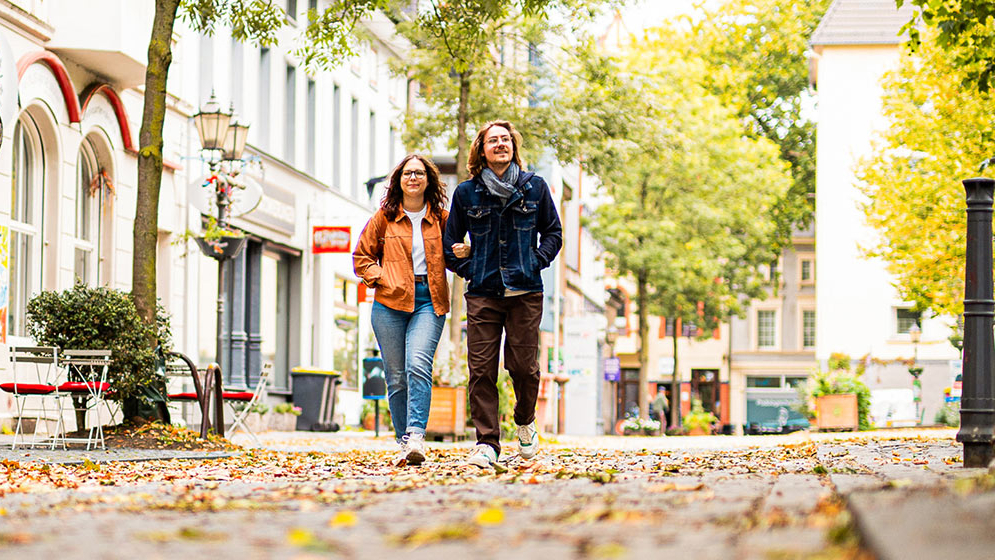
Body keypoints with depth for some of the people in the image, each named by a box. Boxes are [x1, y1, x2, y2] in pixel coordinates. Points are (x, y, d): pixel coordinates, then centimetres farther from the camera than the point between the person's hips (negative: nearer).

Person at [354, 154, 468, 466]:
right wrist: (381, 278, -2)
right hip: (391, 303, 1)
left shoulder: (441, 218, 12)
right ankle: (404, 442, 7)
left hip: (428, 302, -1)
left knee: (418, 365, -21)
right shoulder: (384, 217, 11)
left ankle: (415, 437, -29)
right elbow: (361, 256, 14)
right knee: (396, 376, -1)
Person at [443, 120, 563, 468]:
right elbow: (451, 242, 16)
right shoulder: (466, 193, 8)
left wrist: (537, 261, 1)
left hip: (525, 292, 0)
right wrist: (467, 269, 3)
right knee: (481, 370, -7)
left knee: (524, 366, -2)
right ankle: (487, 442, -4)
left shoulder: (534, 187, 8)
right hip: (482, 293, 0)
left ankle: (525, 421, 27)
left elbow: (552, 232, 16)